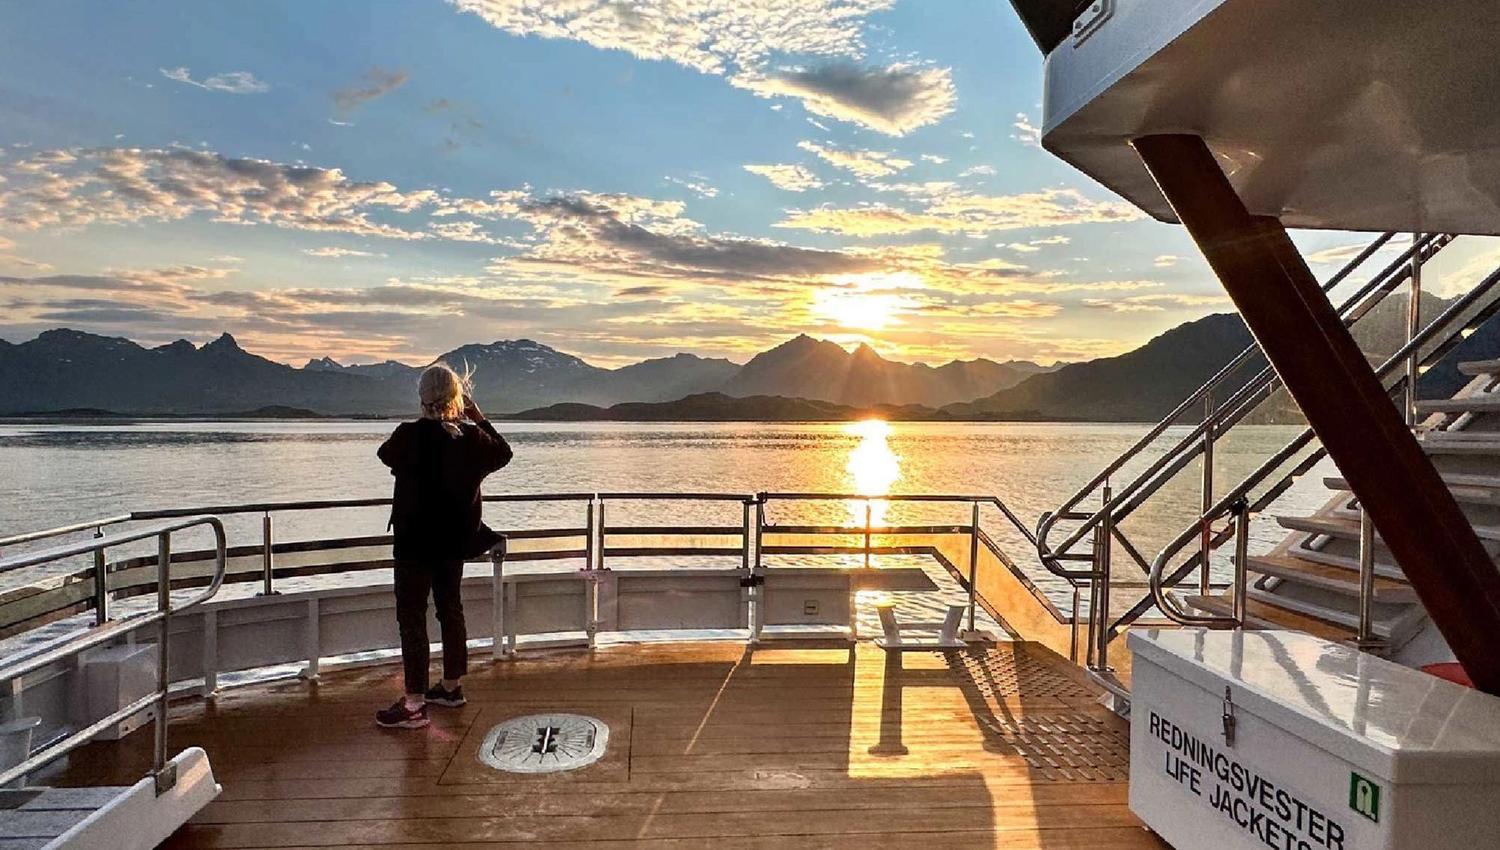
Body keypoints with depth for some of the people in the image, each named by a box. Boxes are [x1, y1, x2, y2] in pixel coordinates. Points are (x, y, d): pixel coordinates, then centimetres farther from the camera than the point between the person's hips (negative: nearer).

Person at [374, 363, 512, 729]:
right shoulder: (472, 436, -4)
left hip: (416, 540, -5)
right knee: (450, 607, 18)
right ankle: (451, 686, 30)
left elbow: (386, 454, 6)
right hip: (455, 538, 6)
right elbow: (503, 453, 17)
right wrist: (479, 418, 17)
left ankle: (414, 704, 1)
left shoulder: (410, 435, -17)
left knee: (411, 616, 0)